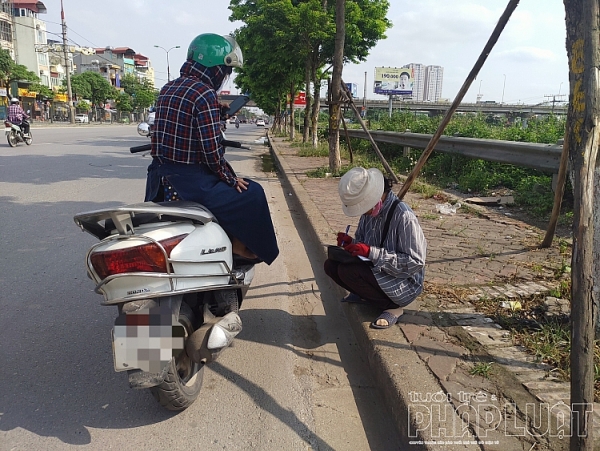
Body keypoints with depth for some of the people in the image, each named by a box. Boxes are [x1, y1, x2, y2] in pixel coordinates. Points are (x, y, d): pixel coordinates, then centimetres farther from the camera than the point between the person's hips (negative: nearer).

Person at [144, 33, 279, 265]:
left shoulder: (167, 89, 9)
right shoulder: (204, 94, -17)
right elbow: (212, 151, -20)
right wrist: (230, 178, -5)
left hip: (159, 178, 9)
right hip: (188, 182, -9)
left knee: (221, 184, 32)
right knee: (251, 193, 7)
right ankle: (240, 245, 20)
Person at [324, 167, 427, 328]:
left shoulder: (403, 216, -26)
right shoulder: (370, 209, -3)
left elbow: (415, 262, -27)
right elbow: (363, 242, 11)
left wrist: (371, 252, -32)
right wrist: (351, 242, -13)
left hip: (404, 283, -7)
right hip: (376, 270, 8)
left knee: (348, 271, -26)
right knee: (331, 265, -7)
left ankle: (393, 306, -6)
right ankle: (366, 295, 11)